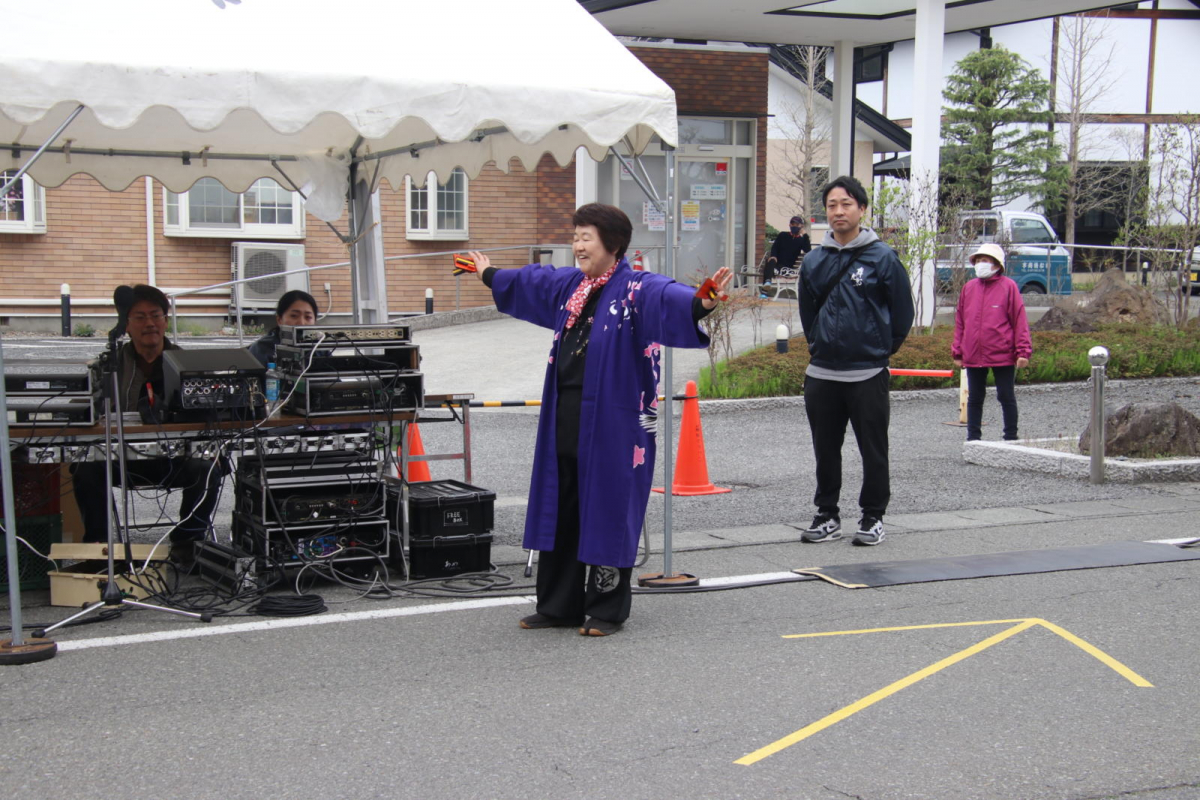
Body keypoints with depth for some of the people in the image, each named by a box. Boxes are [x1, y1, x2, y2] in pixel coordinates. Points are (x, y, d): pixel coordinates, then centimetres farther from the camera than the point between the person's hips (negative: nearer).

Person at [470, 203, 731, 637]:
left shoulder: (636, 289, -10)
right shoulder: (567, 284, 14)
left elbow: (668, 297, -31)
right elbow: (531, 281, 34)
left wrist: (700, 303, -53)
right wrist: (490, 275, 50)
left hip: (611, 424, -8)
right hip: (565, 418, 8)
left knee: (607, 511, 1)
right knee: (561, 511, 13)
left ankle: (606, 609, 14)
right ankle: (558, 605, 25)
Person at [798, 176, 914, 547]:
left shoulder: (882, 258, -5)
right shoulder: (814, 261, 8)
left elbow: (902, 312, 1)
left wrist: (881, 349, 6)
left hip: (868, 374, -4)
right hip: (821, 374, 4)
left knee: (873, 450, 4)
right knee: (826, 450, 10)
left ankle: (873, 517, 15)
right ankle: (827, 515, 21)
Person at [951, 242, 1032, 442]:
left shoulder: (1008, 286, -4)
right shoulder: (968, 287, 7)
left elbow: (1019, 320, -6)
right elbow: (960, 322, 11)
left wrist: (1023, 351, -11)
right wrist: (957, 352, 8)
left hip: (1002, 355, -4)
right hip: (973, 356, 4)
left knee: (1006, 397, 6)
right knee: (974, 399, 11)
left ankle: (1011, 439, 15)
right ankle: (973, 439, 19)